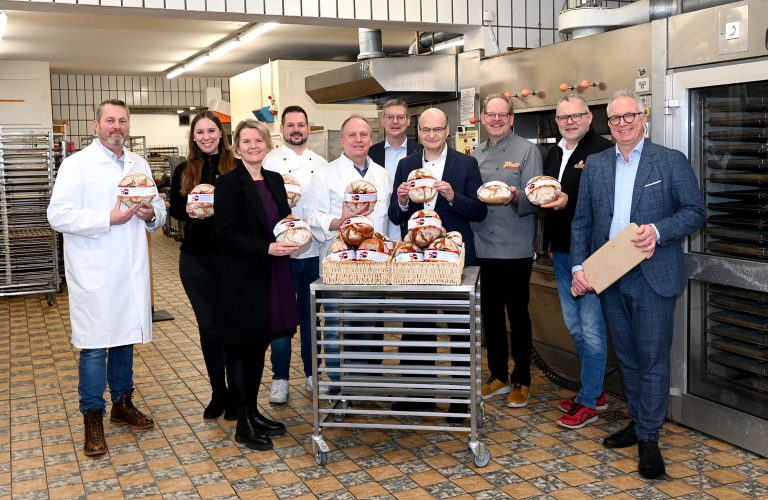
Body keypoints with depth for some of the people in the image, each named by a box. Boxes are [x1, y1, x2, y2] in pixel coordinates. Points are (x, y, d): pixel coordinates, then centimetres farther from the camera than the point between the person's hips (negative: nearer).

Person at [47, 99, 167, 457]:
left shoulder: (139, 165, 13)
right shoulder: (77, 164, -6)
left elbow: (159, 208, 18)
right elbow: (58, 215, -15)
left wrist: (151, 214, -6)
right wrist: (109, 219, -20)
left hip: (132, 271, 6)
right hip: (94, 274, -6)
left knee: (125, 338, 16)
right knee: (94, 346, -2)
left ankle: (122, 405, 30)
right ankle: (92, 418, 9)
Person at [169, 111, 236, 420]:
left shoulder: (237, 168, -3)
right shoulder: (184, 171, 5)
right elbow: (174, 208, 10)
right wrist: (189, 211, -11)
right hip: (196, 259, 2)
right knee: (209, 327, 9)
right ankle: (218, 392, 24)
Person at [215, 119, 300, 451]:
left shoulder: (274, 180, 11)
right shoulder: (228, 183, -9)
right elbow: (226, 235, -15)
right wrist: (267, 248, -22)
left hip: (271, 277, 7)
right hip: (243, 278, -7)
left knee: (259, 346, 15)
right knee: (241, 348, 2)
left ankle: (253, 412, 28)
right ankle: (243, 425, 12)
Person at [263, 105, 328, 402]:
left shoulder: (321, 164, 10)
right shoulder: (270, 162, -1)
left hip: (315, 251, 3)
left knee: (311, 315, 13)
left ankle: (312, 373, 25)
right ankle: (280, 379, 15)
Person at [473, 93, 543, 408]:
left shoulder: (527, 151, -3)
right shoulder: (476, 155, 13)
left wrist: (516, 198, -28)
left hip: (515, 249, -5)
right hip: (482, 248, 5)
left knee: (518, 314, 4)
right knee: (490, 314, 12)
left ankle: (521, 382, 16)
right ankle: (498, 376, 26)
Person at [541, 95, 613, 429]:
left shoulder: (603, 151, -11)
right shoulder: (554, 155, 15)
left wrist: (570, 201, -29)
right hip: (562, 252, 9)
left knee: (591, 329, -2)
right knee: (575, 326, 15)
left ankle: (587, 401, 9)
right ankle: (595, 392, 28)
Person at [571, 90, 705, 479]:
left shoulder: (672, 161, -1)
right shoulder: (595, 165, 9)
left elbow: (695, 212, -4)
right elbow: (581, 221, 9)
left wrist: (658, 230, -20)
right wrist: (578, 266, -1)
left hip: (653, 278, -4)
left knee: (652, 358, 0)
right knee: (626, 356, 14)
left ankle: (649, 439, 10)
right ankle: (639, 423, 28)